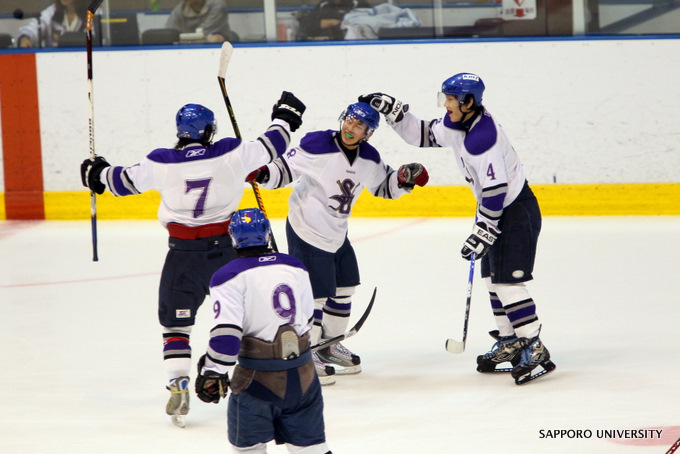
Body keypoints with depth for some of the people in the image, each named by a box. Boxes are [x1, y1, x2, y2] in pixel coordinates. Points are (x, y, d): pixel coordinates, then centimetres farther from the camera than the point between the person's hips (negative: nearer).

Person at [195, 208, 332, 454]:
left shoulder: (229, 277, -10)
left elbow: (226, 331, -18)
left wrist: (212, 373, -11)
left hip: (258, 377, -4)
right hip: (301, 373, 5)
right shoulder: (295, 267, 7)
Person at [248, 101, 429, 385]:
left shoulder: (369, 159, -1)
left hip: (336, 234, 8)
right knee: (316, 293, -9)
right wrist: (262, 174, -33)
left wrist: (405, 178, -4)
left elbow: (384, 186, 14)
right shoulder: (316, 146, -20)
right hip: (306, 231, -8)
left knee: (344, 287, 18)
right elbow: (285, 169, -15)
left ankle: (328, 345, 37)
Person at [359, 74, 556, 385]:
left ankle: (535, 351, -13)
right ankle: (509, 343, 25)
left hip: (517, 210, -11)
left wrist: (481, 234, -23)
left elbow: (496, 191, -28)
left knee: (507, 281, -14)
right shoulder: (454, 124, 1)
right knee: (492, 276, 15)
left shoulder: (482, 137, -29)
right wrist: (393, 111, 4)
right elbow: (422, 135, 17)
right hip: (496, 208, 11)